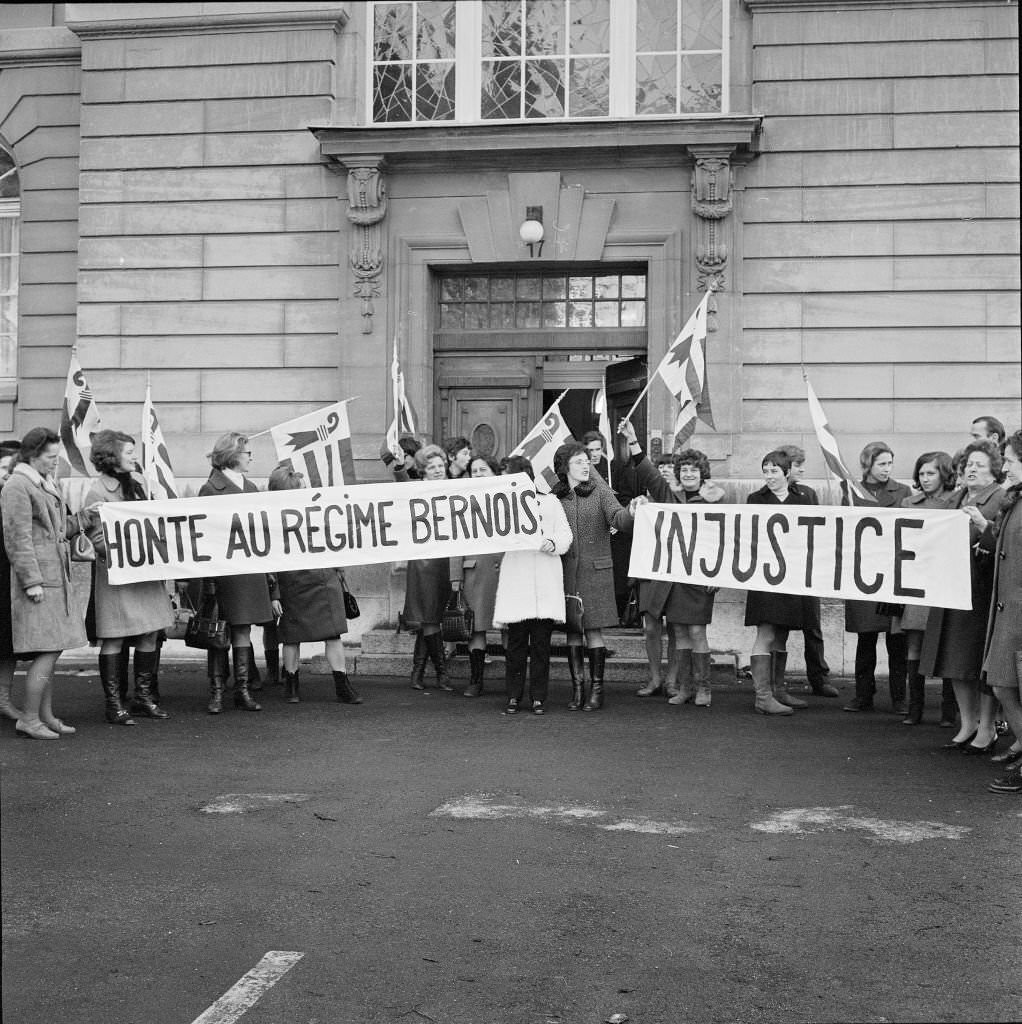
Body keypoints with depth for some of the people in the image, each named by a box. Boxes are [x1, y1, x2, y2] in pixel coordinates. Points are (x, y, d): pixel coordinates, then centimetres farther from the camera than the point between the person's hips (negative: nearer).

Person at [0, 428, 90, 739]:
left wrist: (87, 517, 12)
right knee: (47, 652, -10)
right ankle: (29, 719, -2)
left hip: (56, 579, 10)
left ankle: (46, 715, 18)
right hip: (37, 579, -10)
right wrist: (32, 581, -20)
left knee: (52, 651, 11)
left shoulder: (44, 485, 19)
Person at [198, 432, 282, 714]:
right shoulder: (211, 489, -4)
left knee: (244, 629, 7)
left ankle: (242, 690, 12)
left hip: (251, 571, 6)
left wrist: (271, 582, 13)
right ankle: (217, 692, 6)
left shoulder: (251, 489, 16)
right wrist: (208, 580, -16)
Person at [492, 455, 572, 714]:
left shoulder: (550, 502, 16)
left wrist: (552, 543, -10)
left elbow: (565, 534, 10)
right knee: (516, 642, -1)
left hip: (546, 582, 0)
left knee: (541, 642, -1)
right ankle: (513, 696, 7)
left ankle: (538, 698, 6)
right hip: (515, 578, 0)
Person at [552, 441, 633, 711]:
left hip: (595, 570, -2)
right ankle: (577, 689, 13)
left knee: (594, 630, -2)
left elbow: (619, 521, -10)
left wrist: (632, 513, -31)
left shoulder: (600, 492, 2)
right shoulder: (555, 497, 7)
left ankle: (597, 689, 6)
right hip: (566, 571, 2)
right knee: (572, 632, 5)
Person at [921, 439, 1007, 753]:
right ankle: (967, 724, 22)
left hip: (981, 589, -7)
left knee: (982, 660, -2)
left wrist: (983, 525, -28)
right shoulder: (958, 498, 17)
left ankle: (987, 729, 9)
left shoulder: (1000, 500, -6)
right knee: (956, 660, 11)